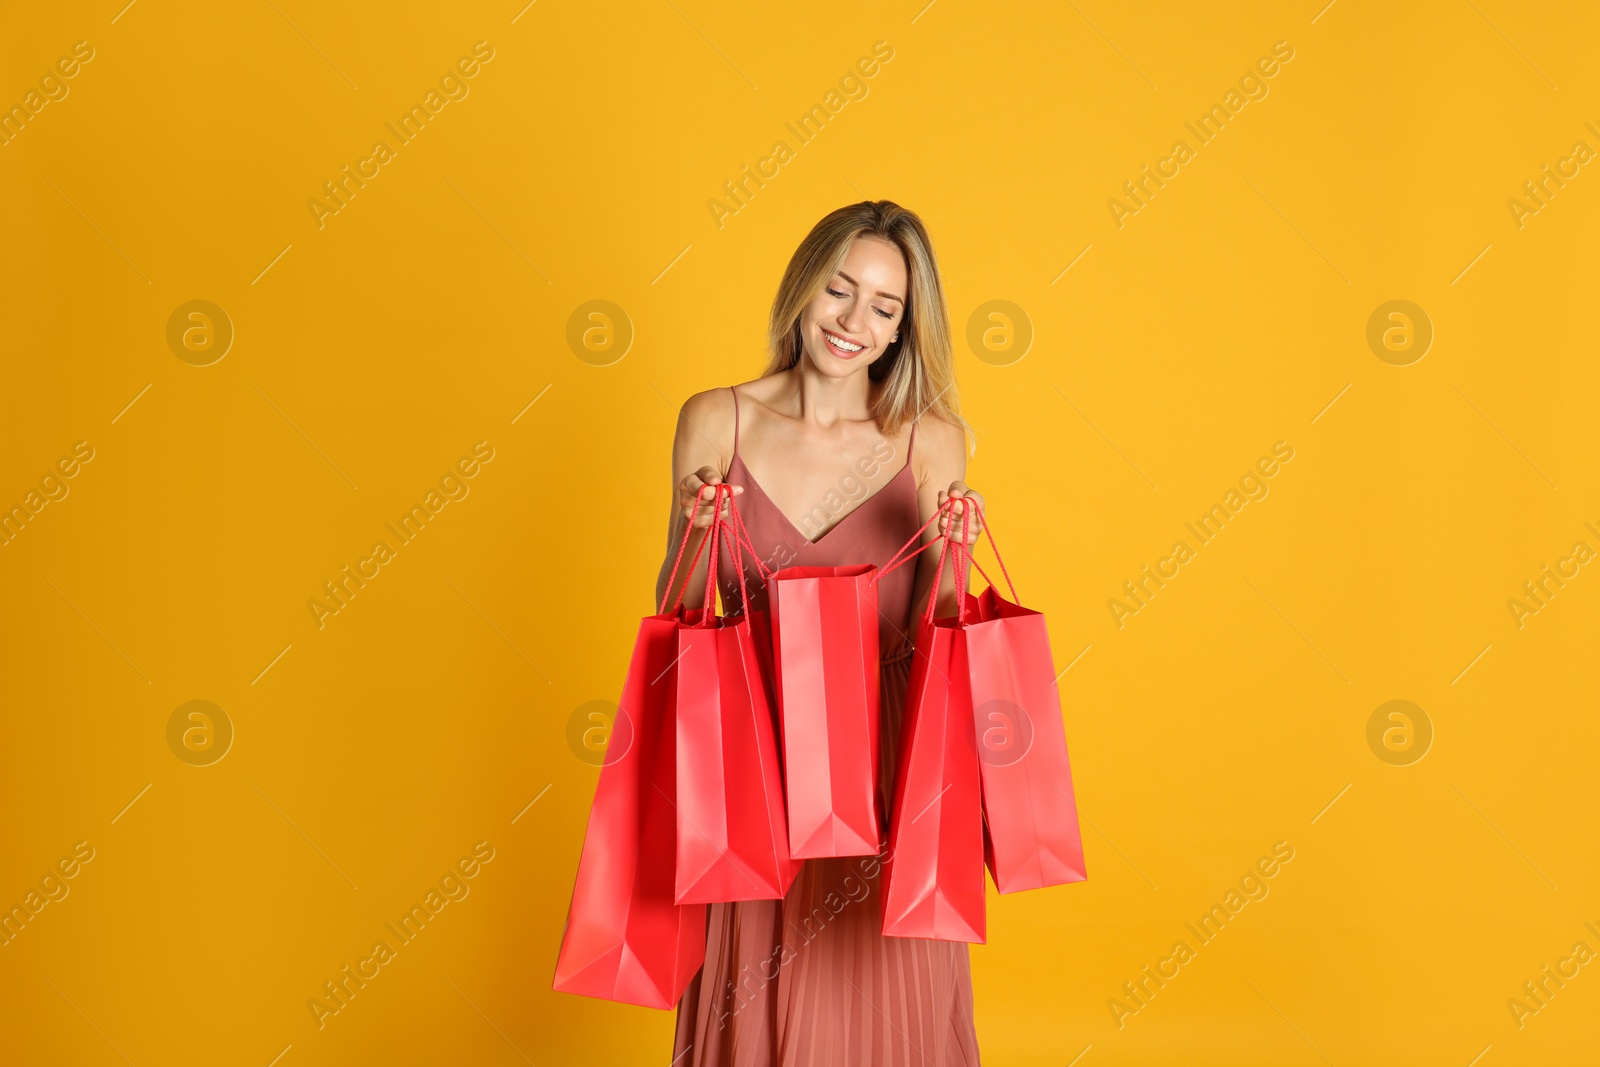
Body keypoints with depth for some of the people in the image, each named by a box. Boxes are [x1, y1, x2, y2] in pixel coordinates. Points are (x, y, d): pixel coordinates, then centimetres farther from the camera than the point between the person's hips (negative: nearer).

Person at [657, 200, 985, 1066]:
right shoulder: (715, 422, -2)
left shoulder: (930, 442, -3)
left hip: (883, 763, 0)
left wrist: (949, 556, -17)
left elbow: (930, 637, 1)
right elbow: (674, 619, 3)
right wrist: (697, 534, -15)